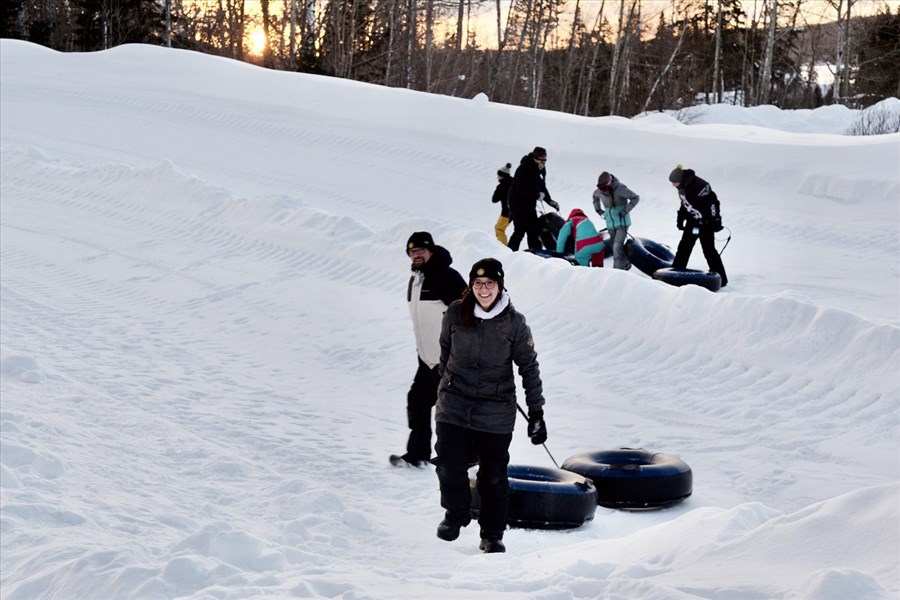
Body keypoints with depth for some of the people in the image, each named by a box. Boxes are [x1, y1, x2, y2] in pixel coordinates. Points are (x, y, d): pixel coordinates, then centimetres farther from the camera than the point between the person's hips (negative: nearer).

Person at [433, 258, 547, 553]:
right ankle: (455, 514, 22)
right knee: (450, 466, -6)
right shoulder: (455, 314, -3)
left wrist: (536, 413, -3)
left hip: (496, 410, -1)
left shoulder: (514, 322, -7)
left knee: (494, 474, 6)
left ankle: (492, 535, 21)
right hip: (455, 403, 1)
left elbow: (529, 368, -1)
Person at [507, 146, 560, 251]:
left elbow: (542, 187, 15)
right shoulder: (524, 169, -21)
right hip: (518, 202, -8)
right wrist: (537, 195, -25)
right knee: (520, 230, -12)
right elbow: (522, 189, -27)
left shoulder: (541, 169, 6)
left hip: (530, 204, 8)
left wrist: (550, 201, 4)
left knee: (534, 230, 7)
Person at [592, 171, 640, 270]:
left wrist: (625, 211, -19)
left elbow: (636, 198, -14)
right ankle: (626, 264, 33)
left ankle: (617, 269, -16)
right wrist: (598, 209, 11)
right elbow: (595, 196, 21)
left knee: (617, 246, -18)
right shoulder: (599, 191, -5)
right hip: (610, 224, 6)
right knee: (615, 247, 13)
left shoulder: (620, 189, -21)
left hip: (622, 222, -6)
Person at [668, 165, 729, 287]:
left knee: (708, 250, -8)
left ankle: (721, 279, -1)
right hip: (692, 222, 8)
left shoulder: (699, 185, -25)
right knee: (683, 248, 10)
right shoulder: (682, 187, 3)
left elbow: (712, 201, -22)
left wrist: (716, 221, -20)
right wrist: (680, 218, 19)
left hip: (706, 223, -8)